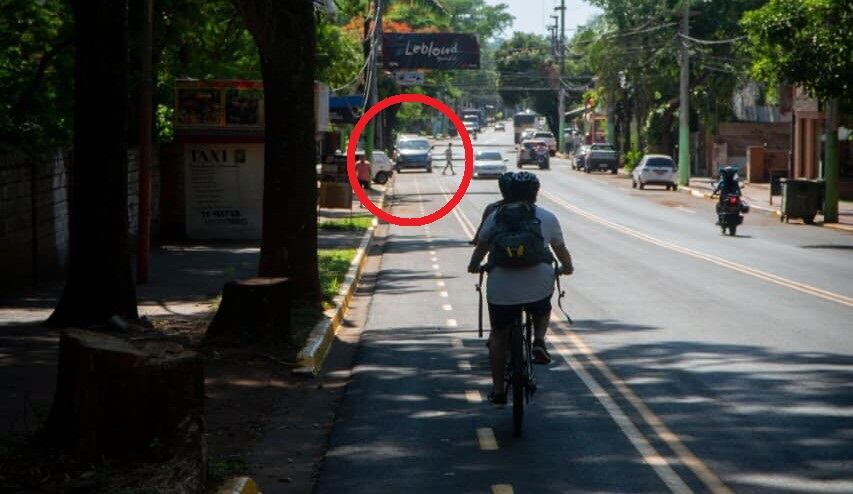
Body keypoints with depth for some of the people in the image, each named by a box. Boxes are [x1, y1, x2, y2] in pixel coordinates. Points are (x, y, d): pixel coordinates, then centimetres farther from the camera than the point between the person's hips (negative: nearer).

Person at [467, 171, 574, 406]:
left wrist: (474, 266, 39)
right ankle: (539, 341, 7)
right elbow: (560, 249, 20)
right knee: (542, 311, 34)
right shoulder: (547, 217, 10)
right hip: (538, 287, 0)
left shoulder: (495, 216, 11)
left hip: (501, 289, 0)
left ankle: (498, 391, 18)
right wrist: (567, 267, 40)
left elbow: (481, 246, 19)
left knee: (499, 336, 16)